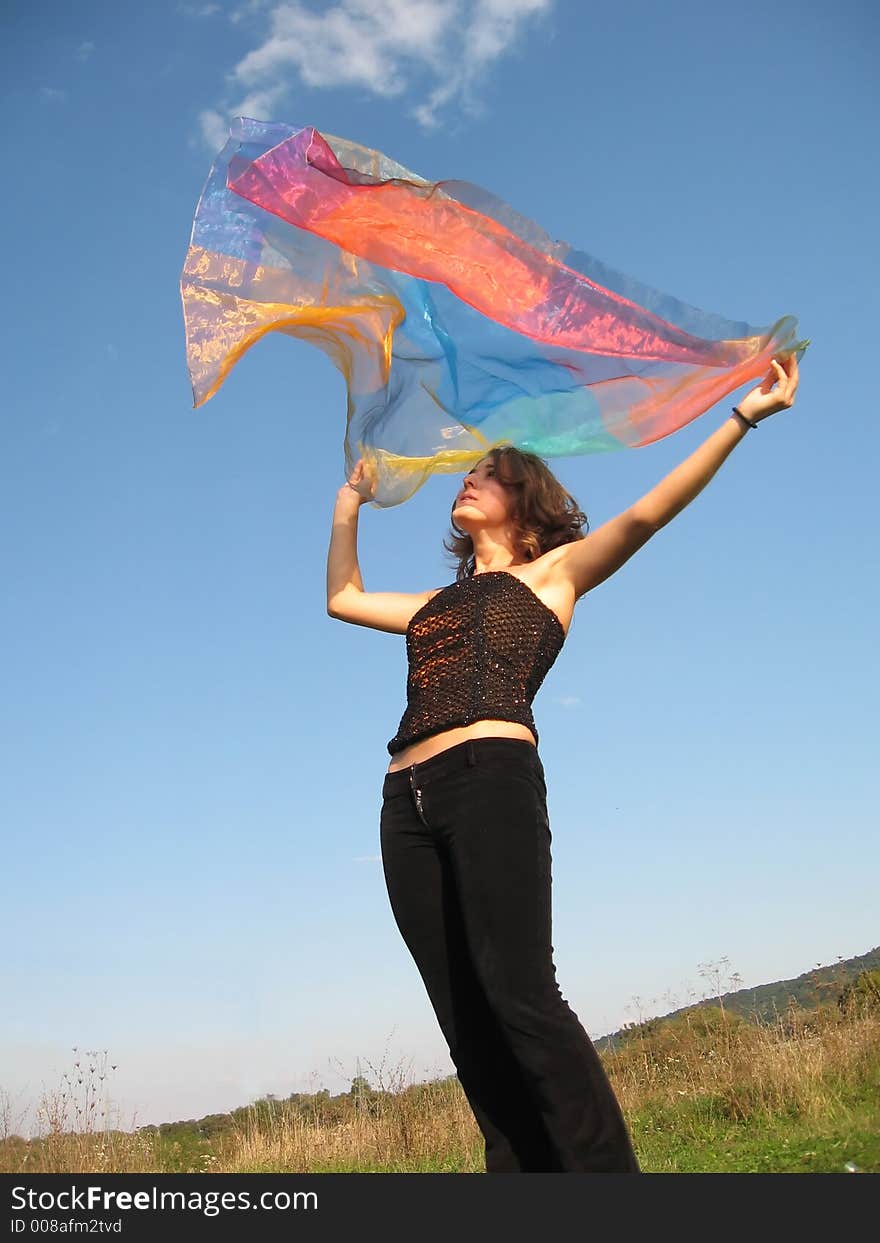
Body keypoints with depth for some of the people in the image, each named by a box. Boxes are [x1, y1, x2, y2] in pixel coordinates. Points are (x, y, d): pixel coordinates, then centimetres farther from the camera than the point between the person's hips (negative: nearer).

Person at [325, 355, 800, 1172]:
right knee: (467, 1025, -3)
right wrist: (350, 498, 44)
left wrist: (743, 417, -2)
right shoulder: (439, 604, 31)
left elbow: (644, 515, 4)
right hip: (408, 805, 6)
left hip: (493, 777, -6)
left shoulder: (552, 571, 16)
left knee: (519, 995, -19)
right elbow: (343, 598, 43)